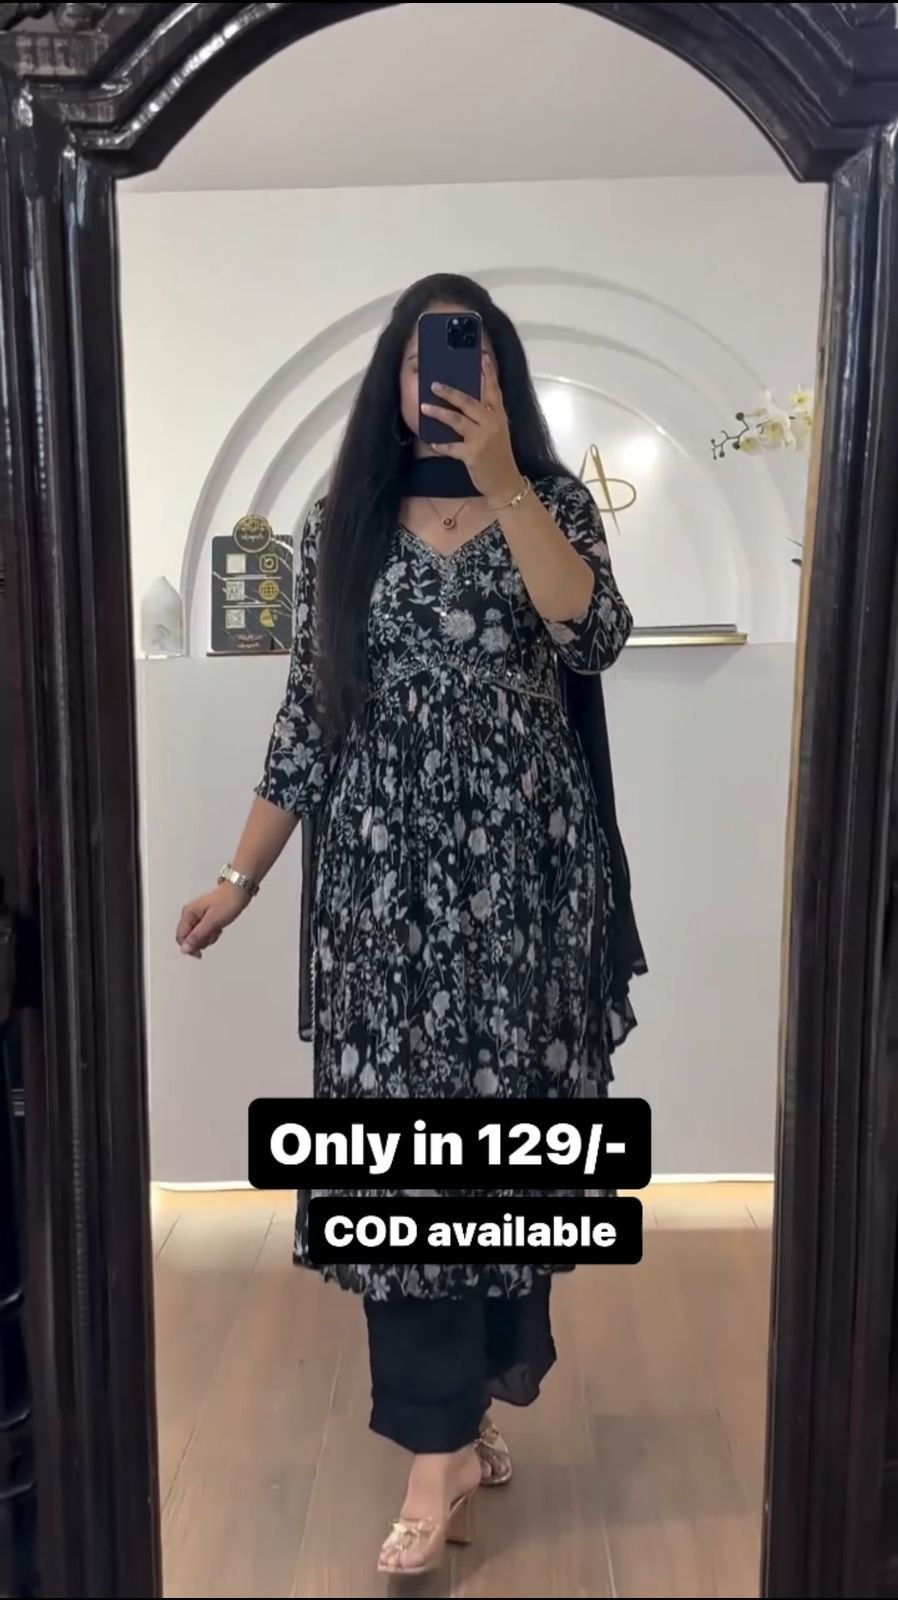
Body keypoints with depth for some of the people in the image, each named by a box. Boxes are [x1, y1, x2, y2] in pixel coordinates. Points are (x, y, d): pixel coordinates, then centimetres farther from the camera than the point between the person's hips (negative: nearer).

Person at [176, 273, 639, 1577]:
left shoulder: (551, 499, 5)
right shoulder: (343, 522, 8)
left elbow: (595, 640, -14)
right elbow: (309, 714, 7)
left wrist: (501, 480, -18)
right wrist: (240, 876, 4)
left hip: (520, 861, 0)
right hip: (385, 863, 1)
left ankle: (463, 1406, 30)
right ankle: (444, 1444, 12)